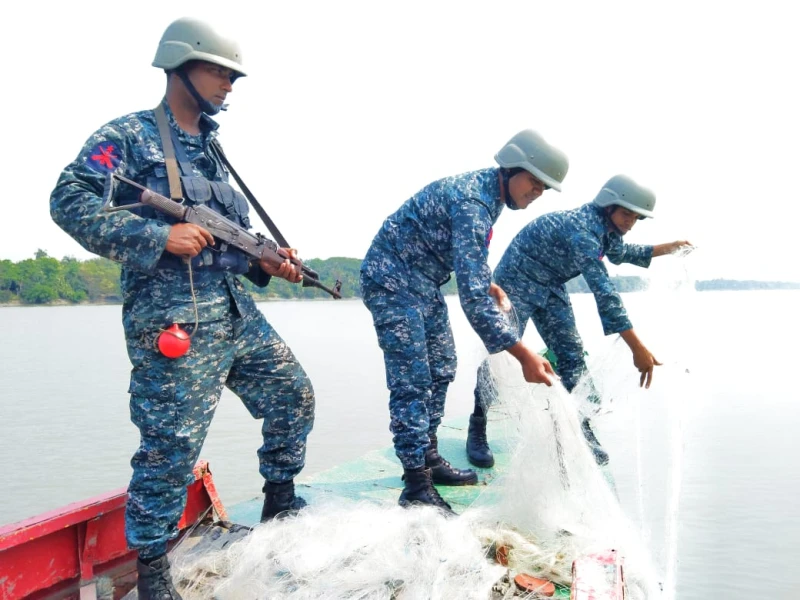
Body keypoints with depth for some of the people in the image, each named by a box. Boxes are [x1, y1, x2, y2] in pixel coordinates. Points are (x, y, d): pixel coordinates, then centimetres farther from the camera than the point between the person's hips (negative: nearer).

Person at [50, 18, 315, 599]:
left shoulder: (212, 149, 20)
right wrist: (159, 235, -22)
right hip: (172, 320, -8)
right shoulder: (129, 136, -4)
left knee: (294, 396, 10)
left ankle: (280, 501, 30)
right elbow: (70, 201, -14)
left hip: (236, 310, 8)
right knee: (172, 444, -3)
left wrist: (266, 263, 6)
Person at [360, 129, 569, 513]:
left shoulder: (488, 190, 2)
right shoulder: (471, 202, -28)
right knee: (412, 382, -11)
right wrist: (523, 355, -35)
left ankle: (429, 458, 24)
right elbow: (472, 296, -35)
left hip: (423, 282, 10)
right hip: (392, 280, -10)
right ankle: (416, 487, -5)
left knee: (441, 371, 12)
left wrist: (488, 283, 4)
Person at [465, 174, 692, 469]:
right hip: (517, 282, -9)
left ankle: (580, 430, 10)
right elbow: (604, 291, -39)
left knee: (571, 354, 2)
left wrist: (666, 248, 15)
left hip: (550, 287, 9)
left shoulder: (606, 230, -3)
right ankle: (477, 430, 2)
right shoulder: (582, 230, -32)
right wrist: (638, 349, -40)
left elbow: (621, 253, 24)